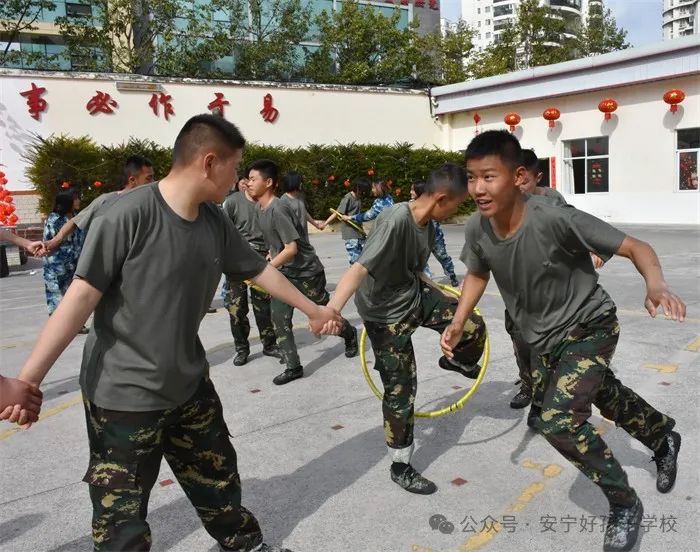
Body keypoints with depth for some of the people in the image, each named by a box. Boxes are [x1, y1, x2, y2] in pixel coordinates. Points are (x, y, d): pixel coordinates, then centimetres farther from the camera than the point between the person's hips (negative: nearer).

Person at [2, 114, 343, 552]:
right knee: (123, 515, 6)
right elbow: (82, 295, -21)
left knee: (218, 477, 24)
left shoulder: (216, 223, -2)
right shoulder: (129, 215, -22)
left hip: (189, 385, 7)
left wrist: (313, 310, 21)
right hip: (124, 394, -6)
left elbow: (260, 270, 11)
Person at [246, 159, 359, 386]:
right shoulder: (262, 209, 3)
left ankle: (350, 335, 39)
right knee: (279, 319, -1)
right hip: (284, 274, 8)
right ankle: (293, 367, 7)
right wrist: (271, 257, 16)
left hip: (306, 273, -8)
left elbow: (292, 248, -29)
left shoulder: (278, 210, -26)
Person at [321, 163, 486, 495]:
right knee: (401, 390, -1)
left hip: (415, 296, 7)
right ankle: (400, 467, 19)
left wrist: (441, 295, 26)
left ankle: (457, 361, 37)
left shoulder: (428, 226, -3)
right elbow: (359, 269, -42)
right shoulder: (396, 220, -31)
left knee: (474, 327, 0)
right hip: (386, 313, -7)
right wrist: (331, 310, -57)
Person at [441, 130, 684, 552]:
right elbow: (478, 274, 4)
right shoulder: (477, 230, -17)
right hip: (546, 338, 6)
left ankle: (625, 505, 8)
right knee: (604, 395, 26)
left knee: (558, 420, -19)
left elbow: (636, 247, -28)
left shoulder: (556, 219, -34)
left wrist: (656, 286, -48)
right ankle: (664, 437, 59)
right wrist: (458, 324, -8)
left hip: (588, 327, -6)